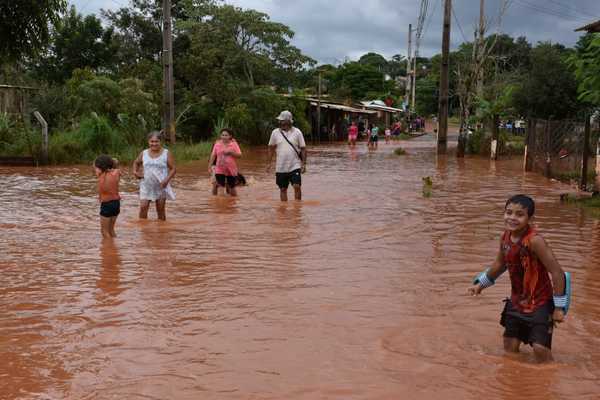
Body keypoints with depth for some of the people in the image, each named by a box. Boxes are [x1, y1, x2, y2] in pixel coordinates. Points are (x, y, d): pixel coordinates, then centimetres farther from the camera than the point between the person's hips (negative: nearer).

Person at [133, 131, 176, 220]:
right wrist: (135, 172, 3)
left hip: (161, 186, -2)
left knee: (161, 210, 6)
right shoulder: (144, 153, 5)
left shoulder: (166, 153, -4)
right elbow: (136, 163, 23)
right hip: (146, 186, 2)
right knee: (143, 207, -9)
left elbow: (173, 169, -5)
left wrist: (167, 180, -20)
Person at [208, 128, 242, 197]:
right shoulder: (217, 144, 3)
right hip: (219, 170, 1)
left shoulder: (234, 144, -2)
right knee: (220, 187, -9)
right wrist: (210, 166, 2)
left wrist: (230, 152, -20)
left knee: (232, 188, 11)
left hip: (231, 170, 0)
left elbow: (239, 155, -6)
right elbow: (213, 155, 6)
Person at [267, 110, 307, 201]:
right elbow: (271, 148, 10)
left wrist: (304, 163, -5)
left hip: (295, 166, -2)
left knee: (297, 186, -10)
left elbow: (303, 148, 0)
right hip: (280, 168, 2)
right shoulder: (275, 132, 2)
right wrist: (269, 163, 7)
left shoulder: (297, 132, -3)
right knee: (283, 189, 7)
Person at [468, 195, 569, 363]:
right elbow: (500, 264, 15)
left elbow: (557, 272, -23)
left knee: (540, 347, -14)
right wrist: (480, 284, 20)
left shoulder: (534, 241, -26)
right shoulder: (506, 238, -5)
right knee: (509, 346, 13)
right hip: (517, 301, 7)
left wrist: (559, 307, -18)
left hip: (540, 302, -7)